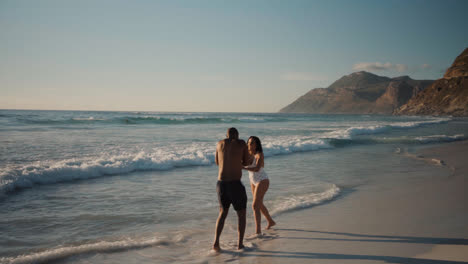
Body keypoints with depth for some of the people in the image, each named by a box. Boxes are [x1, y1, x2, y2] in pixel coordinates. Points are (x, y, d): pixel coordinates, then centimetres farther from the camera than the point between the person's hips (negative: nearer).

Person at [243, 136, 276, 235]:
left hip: (262, 181, -9)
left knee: (255, 206, -18)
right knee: (259, 204, 21)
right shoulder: (248, 153, 0)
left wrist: (243, 168, -45)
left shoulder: (259, 155, -24)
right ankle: (270, 221, 44)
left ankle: (258, 231, -17)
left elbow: (257, 169, -37)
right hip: (254, 181, 9)